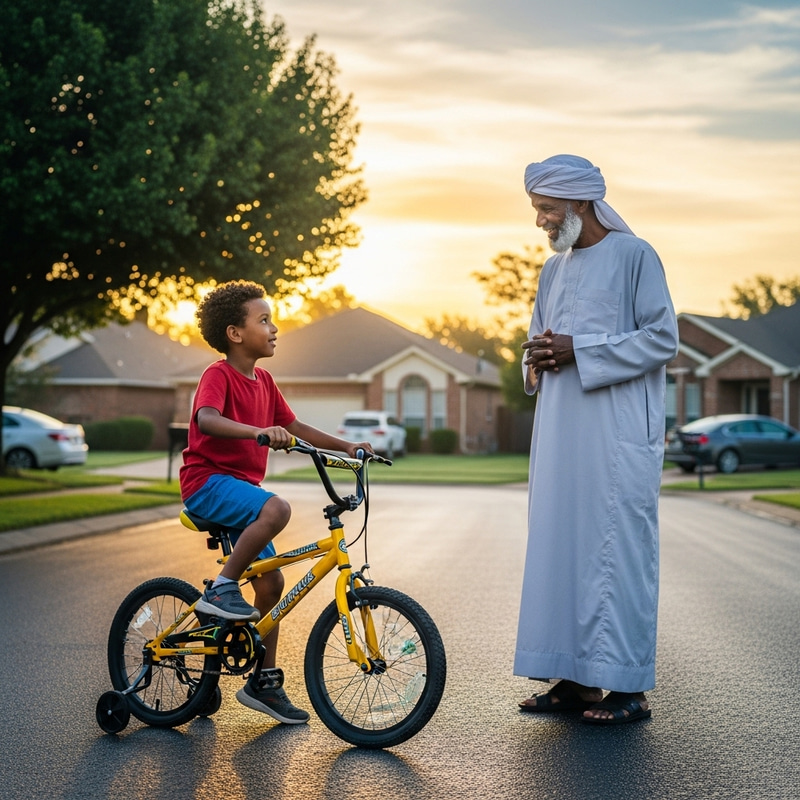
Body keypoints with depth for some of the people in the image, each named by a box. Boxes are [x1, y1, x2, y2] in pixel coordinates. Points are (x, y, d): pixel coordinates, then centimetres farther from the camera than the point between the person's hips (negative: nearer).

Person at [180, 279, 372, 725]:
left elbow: (294, 427, 18)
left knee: (271, 583, 6)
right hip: (208, 481, -8)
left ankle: (265, 682, 16)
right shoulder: (219, 375, -13)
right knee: (276, 508, -35)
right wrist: (257, 431, -49)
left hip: (242, 485, 8)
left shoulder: (263, 381, 12)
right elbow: (207, 419, -33)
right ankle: (222, 589, -20)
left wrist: (346, 446, 8)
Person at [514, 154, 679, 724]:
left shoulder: (634, 256, -3)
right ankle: (576, 677, 14)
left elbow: (663, 338, -10)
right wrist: (537, 363, 2)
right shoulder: (554, 270, 18)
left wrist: (579, 352, -15)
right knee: (560, 544, 6)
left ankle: (629, 687, -1)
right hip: (562, 433, 8)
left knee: (616, 547, -7)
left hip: (618, 435, -7)